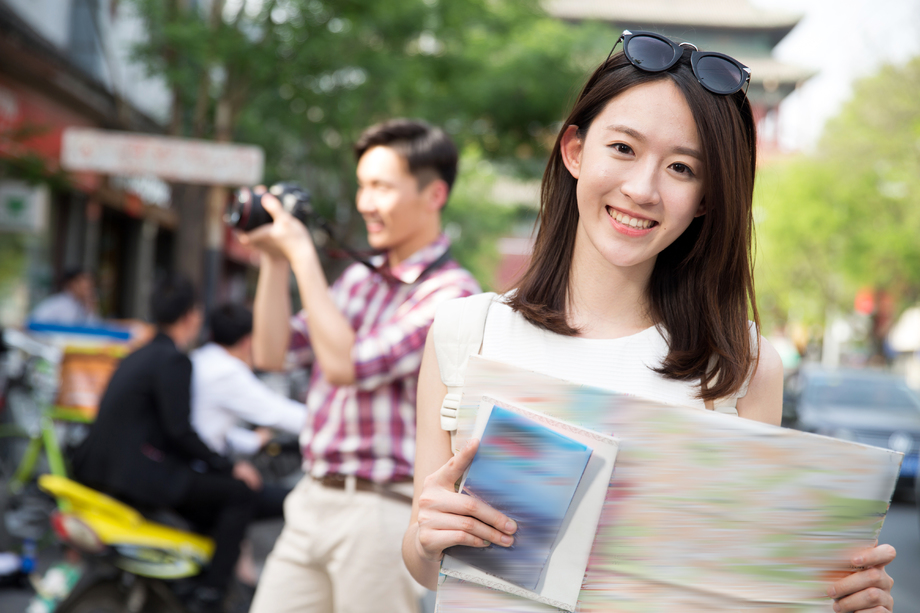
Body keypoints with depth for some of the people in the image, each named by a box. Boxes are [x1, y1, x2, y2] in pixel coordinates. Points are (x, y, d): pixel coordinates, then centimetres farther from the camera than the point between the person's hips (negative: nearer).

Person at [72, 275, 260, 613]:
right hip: (135, 471, -10)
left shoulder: (139, 355, 18)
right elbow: (180, 431, -17)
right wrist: (230, 468, -7)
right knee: (239, 491, -6)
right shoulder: (173, 359, -11)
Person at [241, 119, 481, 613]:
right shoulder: (359, 278, 14)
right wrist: (274, 260, 3)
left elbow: (346, 365, -20)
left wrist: (302, 256, -14)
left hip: (380, 512, -7)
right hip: (311, 500, 7)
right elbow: (271, 353, 13)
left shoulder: (451, 293, -11)